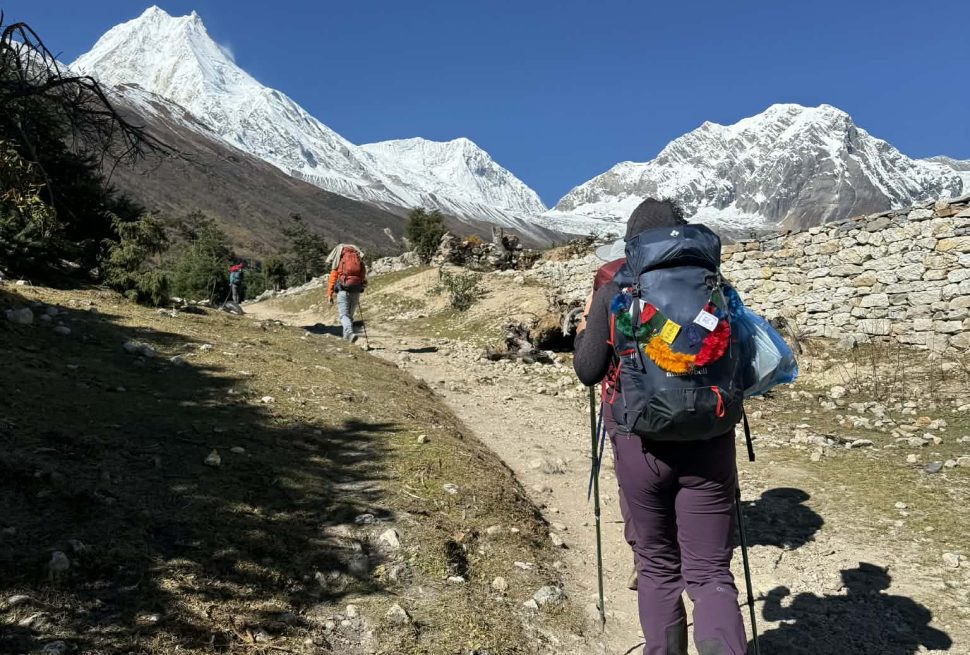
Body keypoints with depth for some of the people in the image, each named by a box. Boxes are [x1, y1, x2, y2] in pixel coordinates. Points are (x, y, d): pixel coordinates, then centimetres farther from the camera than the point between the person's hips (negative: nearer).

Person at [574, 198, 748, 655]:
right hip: (708, 446, 1)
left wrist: (584, 329, 18)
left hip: (641, 445, -1)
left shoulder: (612, 294, -2)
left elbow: (587, 371, 2)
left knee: (657, 568, 17)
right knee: (710, 572, 8)